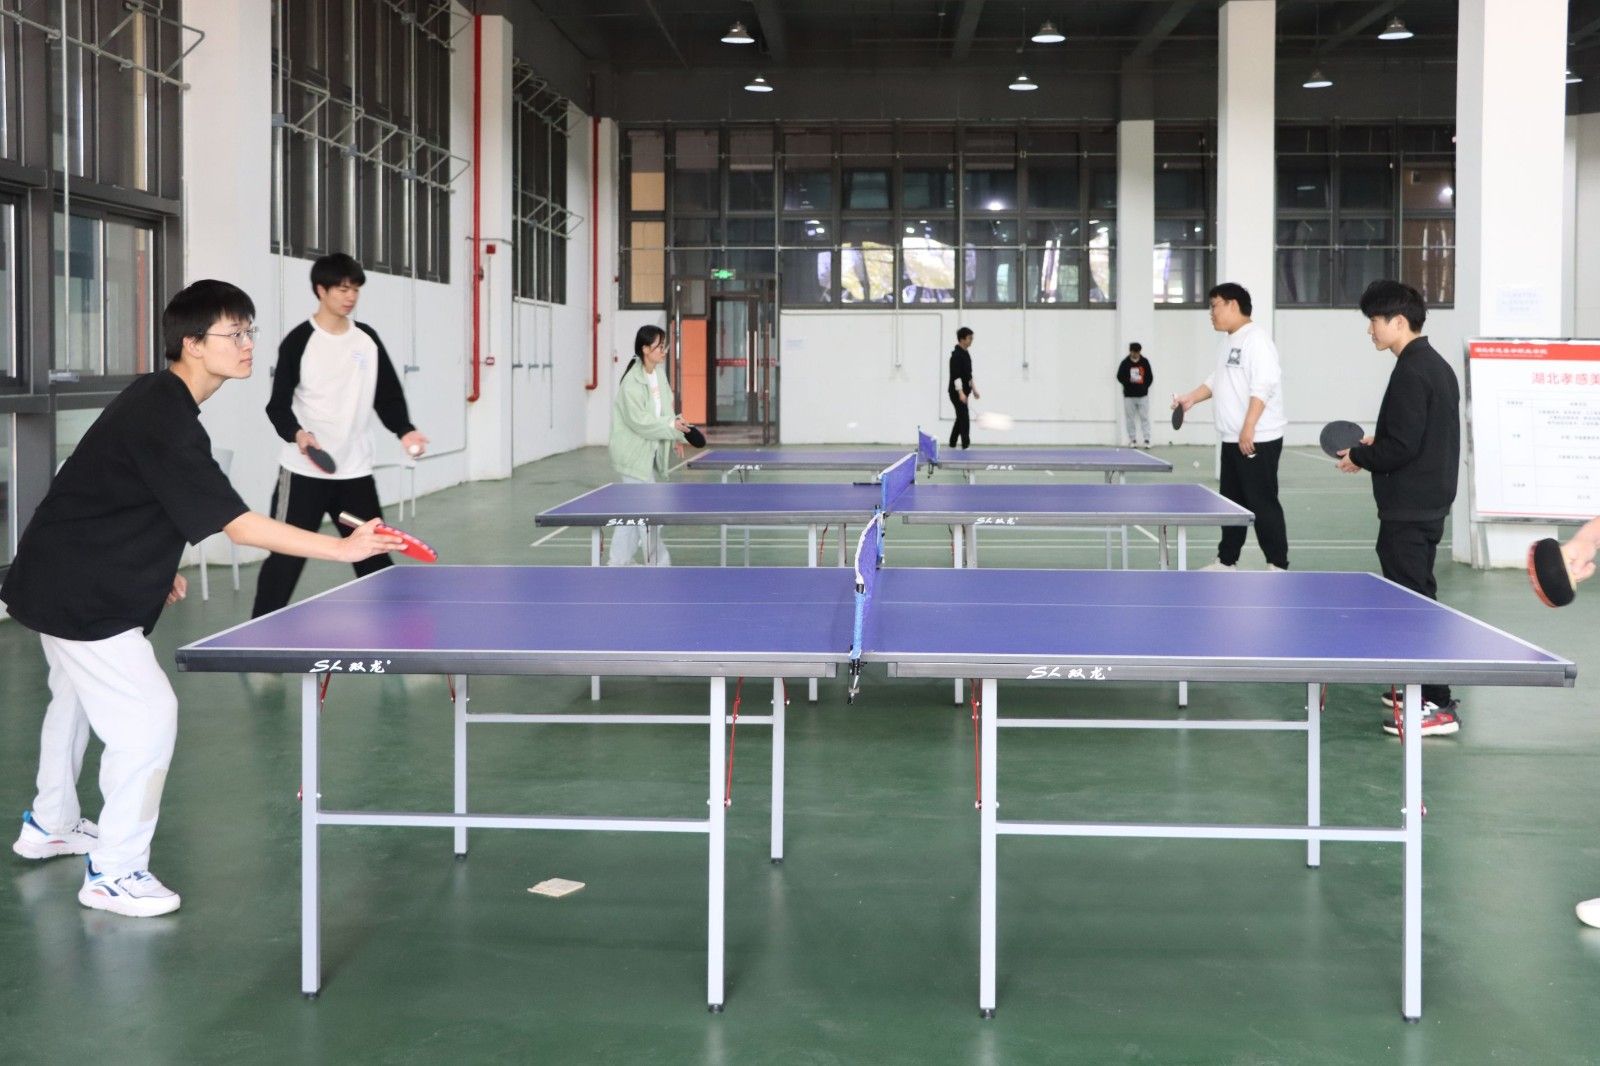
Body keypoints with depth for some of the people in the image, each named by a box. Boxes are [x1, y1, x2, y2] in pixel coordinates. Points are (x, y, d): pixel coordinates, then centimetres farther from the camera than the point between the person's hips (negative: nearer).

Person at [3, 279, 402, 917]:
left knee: (76, 698, 27)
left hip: (59, 579, 11)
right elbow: (237, 525, -33)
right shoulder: (165, 423, -28)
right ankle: (112, 874, 0)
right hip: (83, 597, -11)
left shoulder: (155, 399, 4)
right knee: (146, 719, -10)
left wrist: (154, 567, 16)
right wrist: (342, 549, -35)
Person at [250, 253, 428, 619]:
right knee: (285, 558, -4)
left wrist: (404, 431, -6)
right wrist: (297, 434, -28)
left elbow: (388, 395, 12)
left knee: (374, 555, 11)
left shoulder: (367, 339, 8)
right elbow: (278, 404, -9)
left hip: (356, 470, 5)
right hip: (304, 472, -4)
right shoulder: (299, 341, -7)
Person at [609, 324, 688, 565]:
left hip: (649, 453, 8)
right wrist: (671, 426, -20)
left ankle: (617, 561, 22)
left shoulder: (658, 374, 4)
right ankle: (659, 563, 6)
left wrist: (675, 436, 5)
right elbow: (638, 420, -21)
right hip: (634, 454, -8)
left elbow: (664, 409, 13)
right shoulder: (632, 382, -21)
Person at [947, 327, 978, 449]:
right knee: (964, 420, -10)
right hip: (957, 392, -10)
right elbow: (956, 376, -24)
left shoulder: (966, 353, 12)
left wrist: (973, 389, 23)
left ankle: (952, 445, 23)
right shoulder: (956, 354, -17)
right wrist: (961, 393, -32)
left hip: (964, 392, 10)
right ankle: (966, 446, -10)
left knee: (960, 419, 15)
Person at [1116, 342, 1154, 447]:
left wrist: (1145, 387, -6)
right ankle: (1132, 440, 11)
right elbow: (1120, 377, -2)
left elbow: (1150, 377, 7)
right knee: (1129, 418, 2)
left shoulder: (1145, 362, 2)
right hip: (1129, 395, 0)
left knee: (1145, 418, -2)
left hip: (1143, 395, 0)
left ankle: (1147, 439, 0)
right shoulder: (1125, 363, -3)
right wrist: (1128, 381, -19)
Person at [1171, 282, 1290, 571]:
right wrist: (1192, 397, 12)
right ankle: (1226, 561, 21)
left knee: (1262, 503, -6)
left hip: (1258, 439, -10)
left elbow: (1263, 387, -21)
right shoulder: (1228, 342, 17)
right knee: (1232, 502, 14)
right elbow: (1217, 381, 28)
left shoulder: (1255, 338, -14)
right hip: (1233, 439, 10)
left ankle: (1278, 566, -1)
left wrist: (1249, 429, -25)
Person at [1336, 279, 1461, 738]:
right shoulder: (1437, 366, 13)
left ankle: (1437, 706, -6)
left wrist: (1360, 456, -7)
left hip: (1408, 509, -11)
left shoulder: (1410, 373, -18)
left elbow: (1402, 447, -23)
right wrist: (1377, 444, 14)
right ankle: (1423, 687, 29)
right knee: (1418, 596, 19)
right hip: (1429, 504, 11)